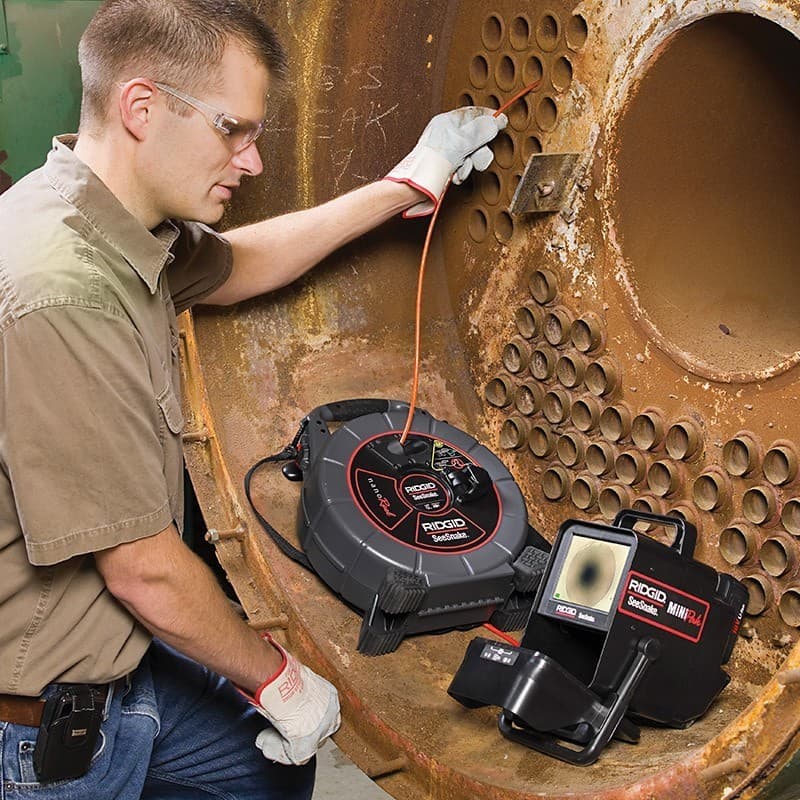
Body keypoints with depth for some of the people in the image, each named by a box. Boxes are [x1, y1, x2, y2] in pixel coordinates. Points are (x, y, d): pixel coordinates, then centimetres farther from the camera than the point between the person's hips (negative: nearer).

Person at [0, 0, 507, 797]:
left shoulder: (113, 224, -2)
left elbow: (236, 267, 20)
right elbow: (142, 569, -24)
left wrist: (410, 184, 18)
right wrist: (278, 679, -8)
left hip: (115, 658, 9)